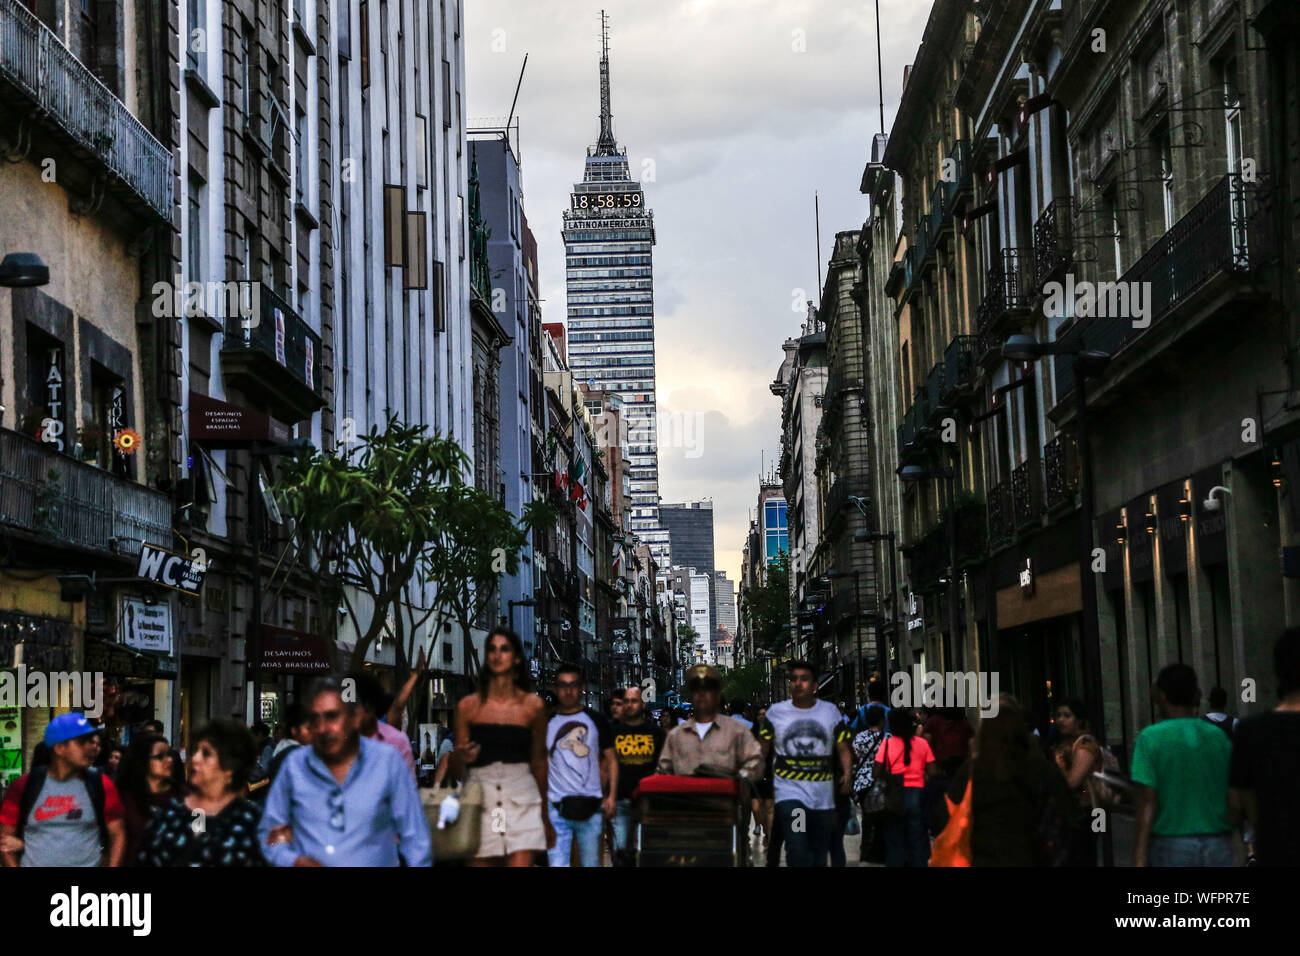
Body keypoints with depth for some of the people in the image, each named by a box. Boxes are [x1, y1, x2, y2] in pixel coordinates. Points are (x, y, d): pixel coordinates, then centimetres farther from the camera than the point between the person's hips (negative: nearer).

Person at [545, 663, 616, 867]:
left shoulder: (595, 721, 9)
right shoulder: (547, 723, 8)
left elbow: (611, 760, 11)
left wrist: (611, 796, 0)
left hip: (591, 805, 1)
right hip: (556, 808, -1)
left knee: (591, 862, 7)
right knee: (557, 862, -10)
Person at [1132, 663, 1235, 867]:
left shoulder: (1150, 737, -5)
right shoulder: (1220, 737, 6)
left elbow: (1148, 802, -10)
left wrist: (1139, 858, -10)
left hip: (1170, 846, -3)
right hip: (1218, 848, 3)